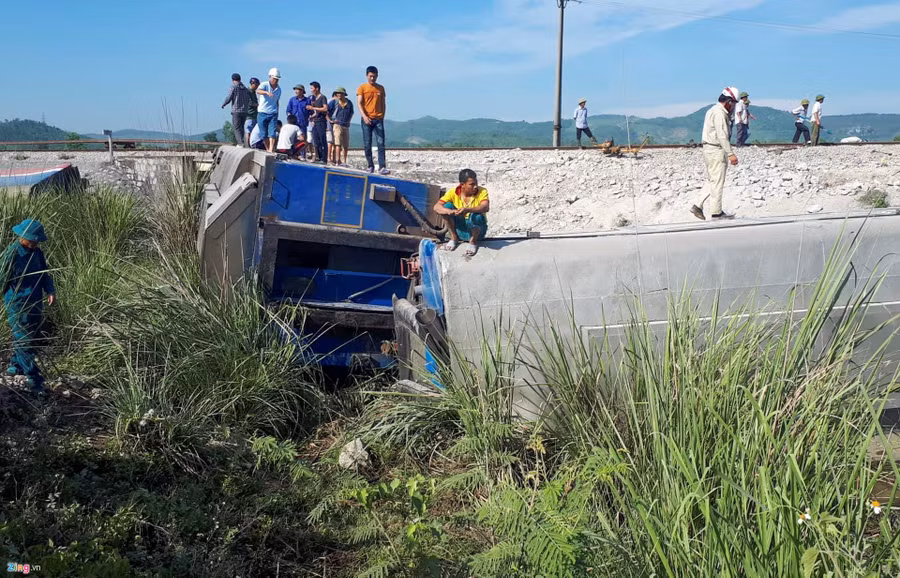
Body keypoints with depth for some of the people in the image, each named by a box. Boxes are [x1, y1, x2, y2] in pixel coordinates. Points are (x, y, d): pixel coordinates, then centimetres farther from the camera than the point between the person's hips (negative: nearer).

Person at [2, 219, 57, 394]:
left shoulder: (37, 252, 3)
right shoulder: (12, 254, -17)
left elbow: (45, 273, 12)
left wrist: (50, 291, -3)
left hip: (36, 304, 7)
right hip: (19, 305, -7)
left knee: (30, 338, 18)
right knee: (24, 341, -4)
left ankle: (15, 366, 38)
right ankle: (35, 380, -3)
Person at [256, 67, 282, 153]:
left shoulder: (279, 89, 10)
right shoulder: (265, 85, -5)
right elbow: (258, 91, -27)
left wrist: (277, 113, 22)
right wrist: (266, 92, -47)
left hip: (273, 114, 2)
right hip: (263, 113, -2)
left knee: (272, 133, -12)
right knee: (264, 134, 2)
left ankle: (271, 151, -20)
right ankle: (267, 150, 17)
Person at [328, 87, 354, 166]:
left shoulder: (349, 103, 10)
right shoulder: (334, 102, 0)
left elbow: (351, 113, 26)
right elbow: (326, 111, 0)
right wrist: (330, 120, -6)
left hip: (346, 126, 4)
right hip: (337, 124, -4)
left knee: (346, 145, 6)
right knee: (338, 144, -13)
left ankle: (344, 162, 15)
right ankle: (337, 161, -15)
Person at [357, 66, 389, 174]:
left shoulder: (381, 88, 12)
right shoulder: (362, 88, 3)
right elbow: (359, 103, -5)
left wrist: (382, 116, 6)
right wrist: (364, 116, -18)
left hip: (378, 119, 2)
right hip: (366, 119, -1)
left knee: (381, 143, -8)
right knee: (367, 144, 1)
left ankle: (383, 167, -13)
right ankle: (371, 166, 11)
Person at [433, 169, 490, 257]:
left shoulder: (482, 192, -15)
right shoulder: (453, 193, -10)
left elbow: (486, 207, -35)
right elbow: (436, 207, -21)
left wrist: (468, 210, -52)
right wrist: (451, 211, -42)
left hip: (477, 229, -2)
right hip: (460, 230, 2)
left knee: (476, 216, -36)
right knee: (447, 206, -20)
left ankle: (473, 242, -6)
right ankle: (454, 238, -2)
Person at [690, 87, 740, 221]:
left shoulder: (714, 110, 17)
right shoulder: (719, 113, -17)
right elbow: (722, 135, -23)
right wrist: (731, 154, -23)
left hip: (709, 149, 10)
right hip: (716, 151, -10)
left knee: (713, 181, 15)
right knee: (717, 182, -2)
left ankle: (698, 206, 10)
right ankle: (716, 212, 5)